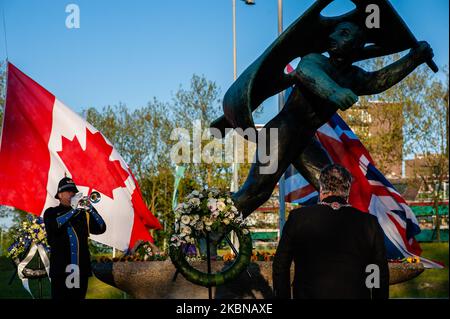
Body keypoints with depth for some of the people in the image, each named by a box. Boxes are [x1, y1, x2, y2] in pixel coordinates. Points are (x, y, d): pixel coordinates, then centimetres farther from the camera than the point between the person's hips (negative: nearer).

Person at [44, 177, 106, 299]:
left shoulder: (82, 214, 15)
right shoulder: (51, 212, 8)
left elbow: (101, 228, 3)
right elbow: (54, 225, -16)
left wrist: (90, 209, -9)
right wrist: (73, 210, -15)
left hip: (81, 268, 3)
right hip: (61, 268, -3)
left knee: (79, 296, 6)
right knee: (60, 296, -4)